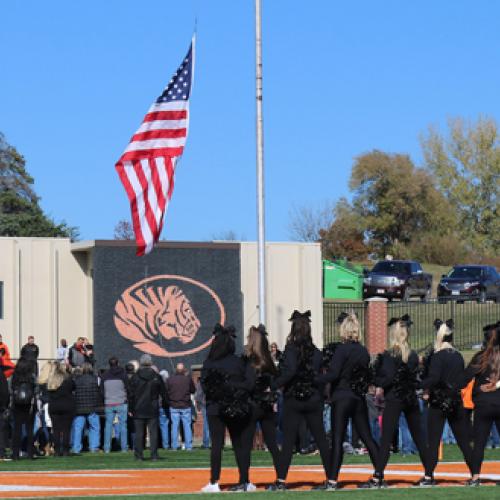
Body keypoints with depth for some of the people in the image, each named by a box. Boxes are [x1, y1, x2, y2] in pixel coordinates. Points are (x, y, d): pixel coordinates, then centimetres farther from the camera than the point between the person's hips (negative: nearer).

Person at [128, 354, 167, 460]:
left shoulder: (135, 378, -1)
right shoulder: (156, 377, 1)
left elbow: (131, 395, 1)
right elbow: (163, 393, 5)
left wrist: (131, 409, 7)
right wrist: (165, 405, 13)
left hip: (138, 411, 0)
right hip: (153, 410, 0)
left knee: (139, 433, 3)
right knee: (153, 432, 1)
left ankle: (139, 455, 1)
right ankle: (154, 454, -3)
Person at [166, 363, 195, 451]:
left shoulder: (169, 379, -4)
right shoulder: (188, 378, -6)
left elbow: (166, 392, 0)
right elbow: (193, 390, 4)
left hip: (174, 406, 1)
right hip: (186, 406, 0)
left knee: (175, 426, 4)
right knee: (187, 425, 5)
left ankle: (174, 446, 3)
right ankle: (189, 446, 4)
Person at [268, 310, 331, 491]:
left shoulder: (291, 349, -8)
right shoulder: (316, 352, 4)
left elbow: (289, 371, -23)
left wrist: (274, 385, -16)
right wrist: (321, 400, 10)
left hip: (293, 401, -3)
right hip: (313, 401, 3)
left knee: (288, 441, -1)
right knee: (321, 440, 7)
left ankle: (281, 480, -4)